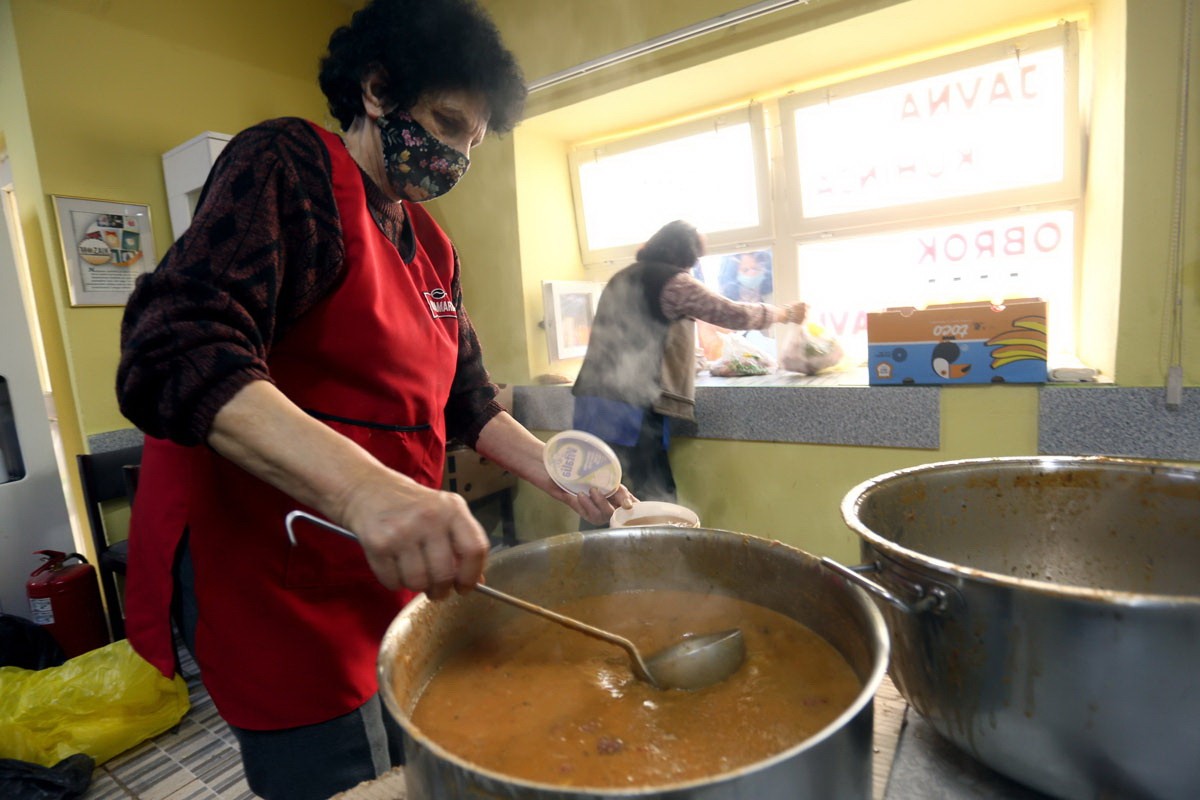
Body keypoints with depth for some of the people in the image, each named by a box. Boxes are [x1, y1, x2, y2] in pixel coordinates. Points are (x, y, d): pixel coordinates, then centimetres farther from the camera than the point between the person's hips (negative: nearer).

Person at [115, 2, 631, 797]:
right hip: (284, 584, -7)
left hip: (388, 573, 8)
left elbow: (465, 398, 14)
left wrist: (559, 477, 1)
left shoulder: (430, 245, 12)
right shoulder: (286, 165, -10)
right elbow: (176, 353, -26)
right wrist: (363, 487, -41)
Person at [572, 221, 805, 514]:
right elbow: (735, 314, 0)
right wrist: (787, 313, 17)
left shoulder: (621, 278, 20)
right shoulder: (671, 281, -4)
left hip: (592, 404, 8)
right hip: (629, 412, -8)